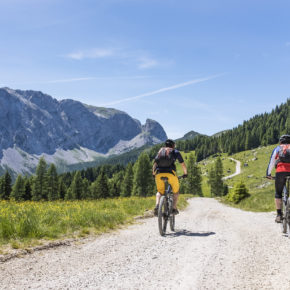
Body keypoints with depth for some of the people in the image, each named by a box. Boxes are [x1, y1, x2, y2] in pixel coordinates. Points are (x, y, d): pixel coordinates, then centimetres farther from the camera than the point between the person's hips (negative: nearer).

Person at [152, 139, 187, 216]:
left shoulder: (160, 151, 26)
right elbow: (183, 164, 15)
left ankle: (157, 205, -5)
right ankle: (174, 208, 12)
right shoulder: (175, 152, 18)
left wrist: (154, 174, 35)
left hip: (159, 174, 3)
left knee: (160, 191, 22)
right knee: (176, 190, 22)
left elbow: (154, 165, 23)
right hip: (170, 173, -2)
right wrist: (185, 173, 30)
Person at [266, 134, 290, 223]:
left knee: (278, 193, 11)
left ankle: (279, 215, 4)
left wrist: (268, 174, 27)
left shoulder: (277, 148, 20)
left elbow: (271, 162, 19)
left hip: (280, 171, -1)